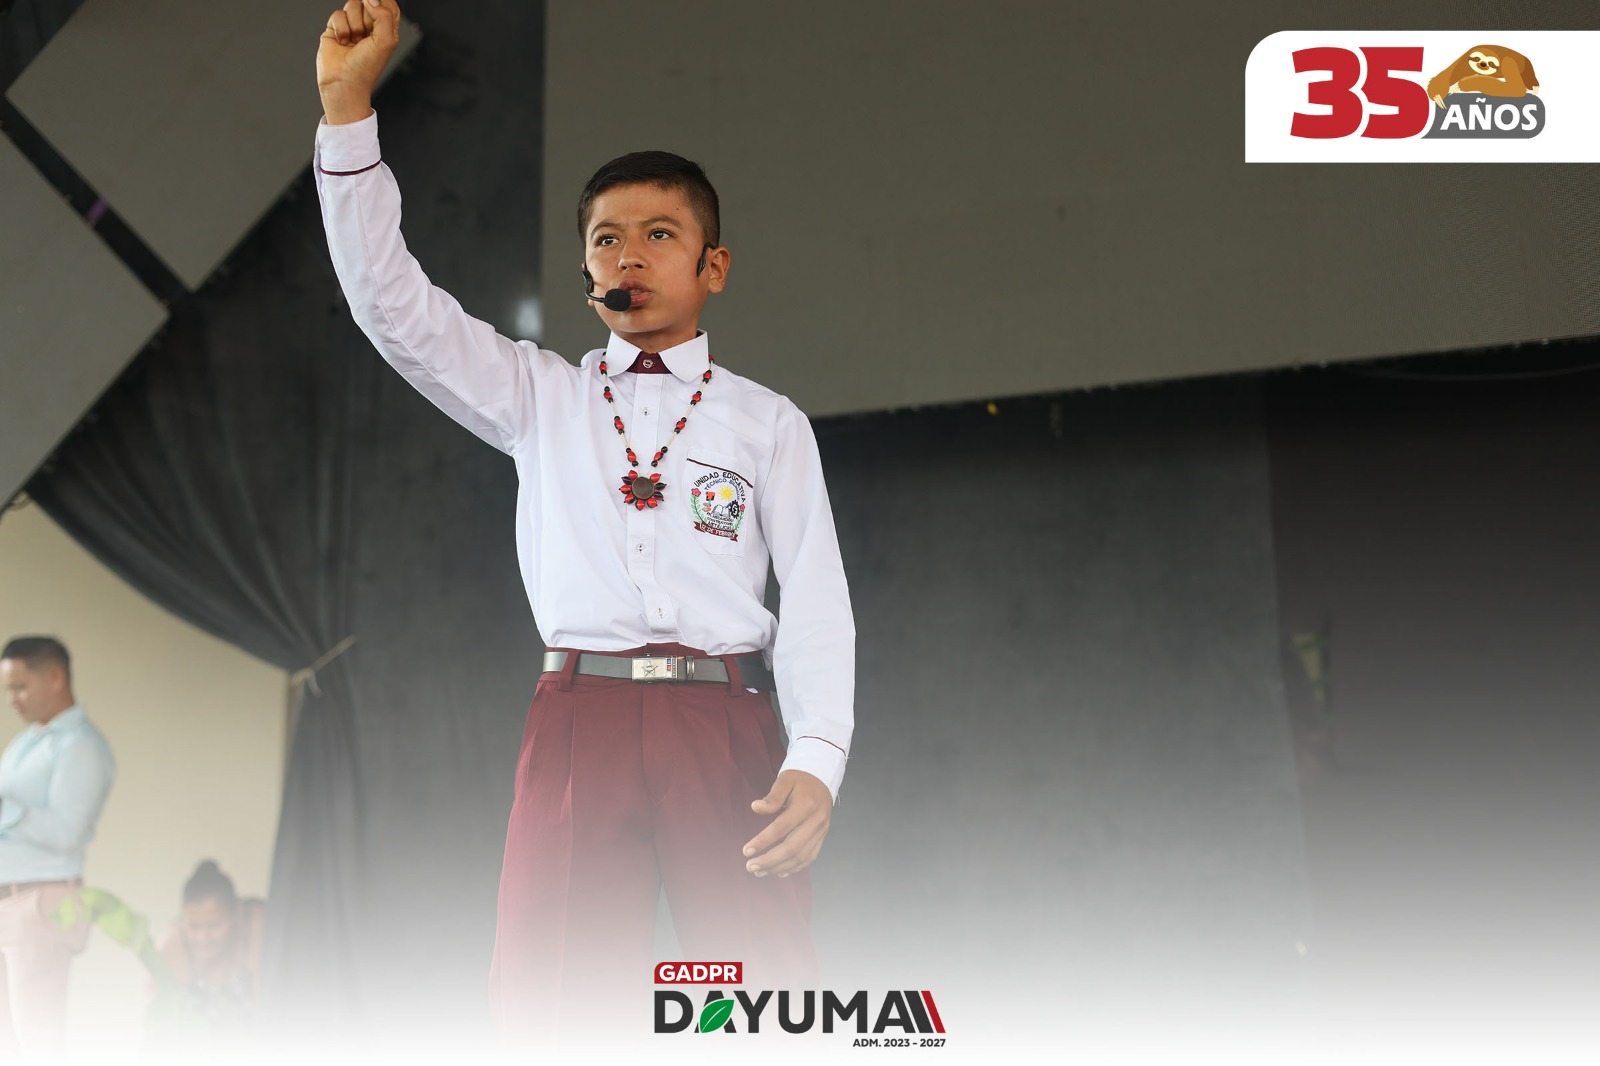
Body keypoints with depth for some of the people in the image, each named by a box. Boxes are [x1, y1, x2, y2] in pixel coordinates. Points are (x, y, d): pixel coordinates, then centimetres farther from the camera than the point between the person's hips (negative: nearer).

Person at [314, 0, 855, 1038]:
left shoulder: (768, 421, 14)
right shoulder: (541, 398, 18)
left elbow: (815, 602, 5)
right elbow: (391, 303, 9)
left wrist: (816, 761, -11)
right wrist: (348, 104, 0)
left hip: (724, 727, -1)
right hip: (579, 720, 1)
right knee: (543, 1006, -8)